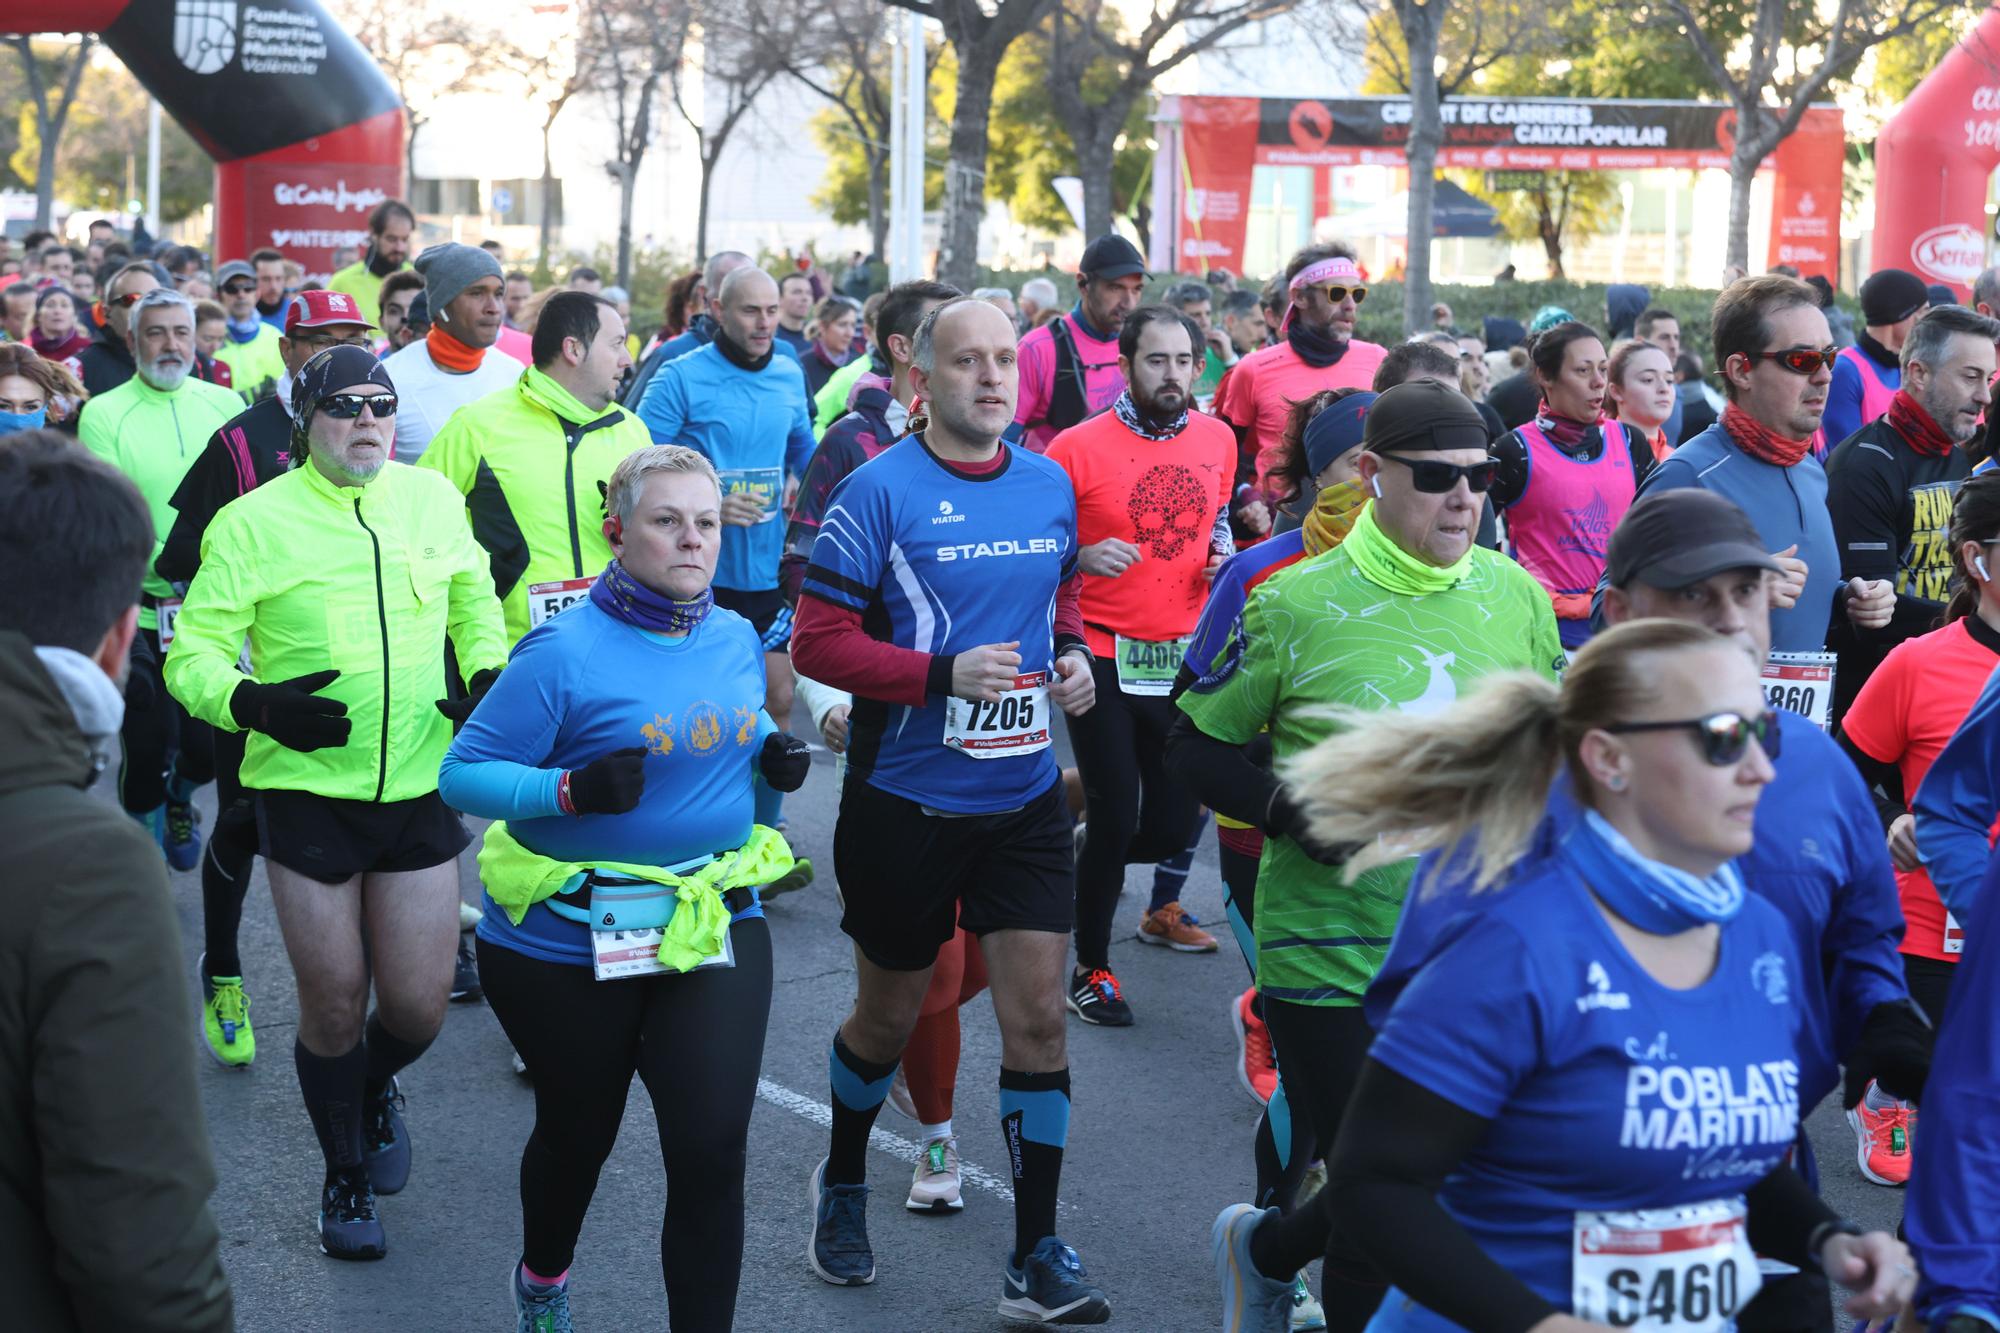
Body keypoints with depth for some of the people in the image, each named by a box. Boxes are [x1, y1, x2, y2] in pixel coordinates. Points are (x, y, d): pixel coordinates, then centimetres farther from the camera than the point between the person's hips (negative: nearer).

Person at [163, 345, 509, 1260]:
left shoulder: (433, 499, 4)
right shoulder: (254, 523, -7)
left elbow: (475, 597, 20)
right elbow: (192, 652, -5)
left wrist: (487, 677, 2)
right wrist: (252, 702, -24)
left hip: (419, 789, 3)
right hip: (308, 793, -2)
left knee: (417, 1006, 3)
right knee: (333, 1005, 6)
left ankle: (375, 1085, 41)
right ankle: (345, 1175, 31)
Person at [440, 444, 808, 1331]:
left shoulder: (737, 639, 2)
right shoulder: (564, 651, -16)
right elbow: (462, 774, -16)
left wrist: (774, 757, -4)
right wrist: (572, 790, -31)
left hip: (715, 925, 3)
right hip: (568, 939, -3)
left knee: (712, 1152, -10)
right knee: (578, 1135, 20)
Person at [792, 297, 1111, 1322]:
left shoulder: (1050, 485, 4)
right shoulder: (880, 491, -12)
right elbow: (818, 638, -15)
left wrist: (1072, 654, -1)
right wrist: (944, 673, -24)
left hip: (1024, 798, 4)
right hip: (906, 802, -3)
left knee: (1037, 1016, -1)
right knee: (890, 1015, 14)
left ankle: (1035, 1256, 10)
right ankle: (842, 1181, 42)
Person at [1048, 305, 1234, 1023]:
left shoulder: (1217, 439, 4)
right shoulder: (1077, 447, -10)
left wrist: (1225, 558, 2)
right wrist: (1083, 557, -22)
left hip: (1183, 658, 5)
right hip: (1103, 656, -4)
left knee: (1176, 822, 7)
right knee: (1115, 816, -3)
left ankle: (1091, 860, 40)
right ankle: (1091, 968, 16)